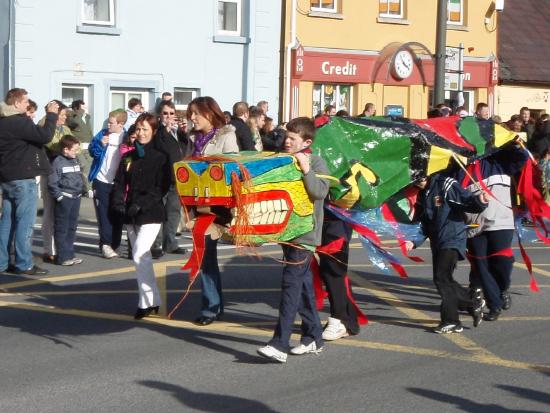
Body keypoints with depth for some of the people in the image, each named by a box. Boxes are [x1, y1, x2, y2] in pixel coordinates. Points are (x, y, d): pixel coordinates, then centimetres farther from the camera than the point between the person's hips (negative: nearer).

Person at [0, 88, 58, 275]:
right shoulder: (19, 122, -18)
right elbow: (45, 135, -24)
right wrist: (51, 114, -14)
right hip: (23, 179, -9)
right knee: (25, 222, -4)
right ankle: (24, 264, -1)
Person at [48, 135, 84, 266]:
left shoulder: (75, 161, 12)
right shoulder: (58, 162, -12)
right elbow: (52, 183, -15)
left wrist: (81, 190, 12)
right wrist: (59, 196, -15)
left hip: (76, 198, 8)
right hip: (64, 199, -8)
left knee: (72, 227, 13)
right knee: (62, 229, -2)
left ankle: (69, 254, 20)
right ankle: (62, 257, 1)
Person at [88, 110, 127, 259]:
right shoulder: (103, 134, 0)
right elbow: (92, 151, -2)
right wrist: (100, 144, -19)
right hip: (102, 180, -1)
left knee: (117, 215, 5)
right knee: (104, 214, -4)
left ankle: (114, 244, 12)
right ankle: (105, 244, -4)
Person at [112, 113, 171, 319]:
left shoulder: (160, 158, -4)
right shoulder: (128, 157, 11)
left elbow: (161, 188, -11)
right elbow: (119, 184, 9)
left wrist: (140, 205, -19)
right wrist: (119, 203, -9)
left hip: (151, 215, -6)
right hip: (130, 216, 6)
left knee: (139, 255, -17)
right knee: (143, 257, 11)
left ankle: (146, 302, -10)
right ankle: (154, 301, 19)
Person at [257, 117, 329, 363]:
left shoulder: (317, 163, -7)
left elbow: (320, 192, -21)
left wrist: (305, 169, -26)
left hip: (305, 233, -7)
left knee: (291, 283, -13)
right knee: (303, 284, 13)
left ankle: (280, 345, -17)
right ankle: (313, 338, 23)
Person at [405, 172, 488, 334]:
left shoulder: (446, 185, -10)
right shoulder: (422, 194, 13)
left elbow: (467, 202, -14)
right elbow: (424, 223, 14)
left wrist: (479, 201, -36)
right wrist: (414, 241, 1)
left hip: (452, 240, -8)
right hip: (437, 243, 8)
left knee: (442, 277, -15)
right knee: (440, 280, 8)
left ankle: (450, 320, -7)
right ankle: (474, 304, 22)